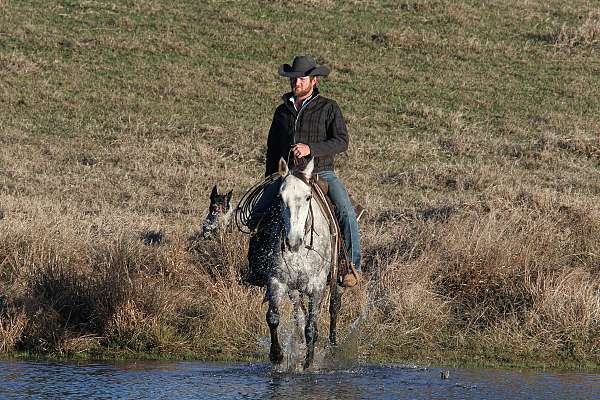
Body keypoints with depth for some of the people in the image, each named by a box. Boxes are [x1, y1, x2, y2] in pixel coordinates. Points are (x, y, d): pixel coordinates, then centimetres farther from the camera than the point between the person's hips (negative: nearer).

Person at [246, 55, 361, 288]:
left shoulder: (328, 108, 1)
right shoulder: (282, 111, 14)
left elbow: (342, 141, -10)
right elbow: (272, 148, 23)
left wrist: (311, 149, -23)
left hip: (321, 173, -3)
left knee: (346, 212, -25)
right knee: (259, 213, -14)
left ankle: (353, 267, -14)